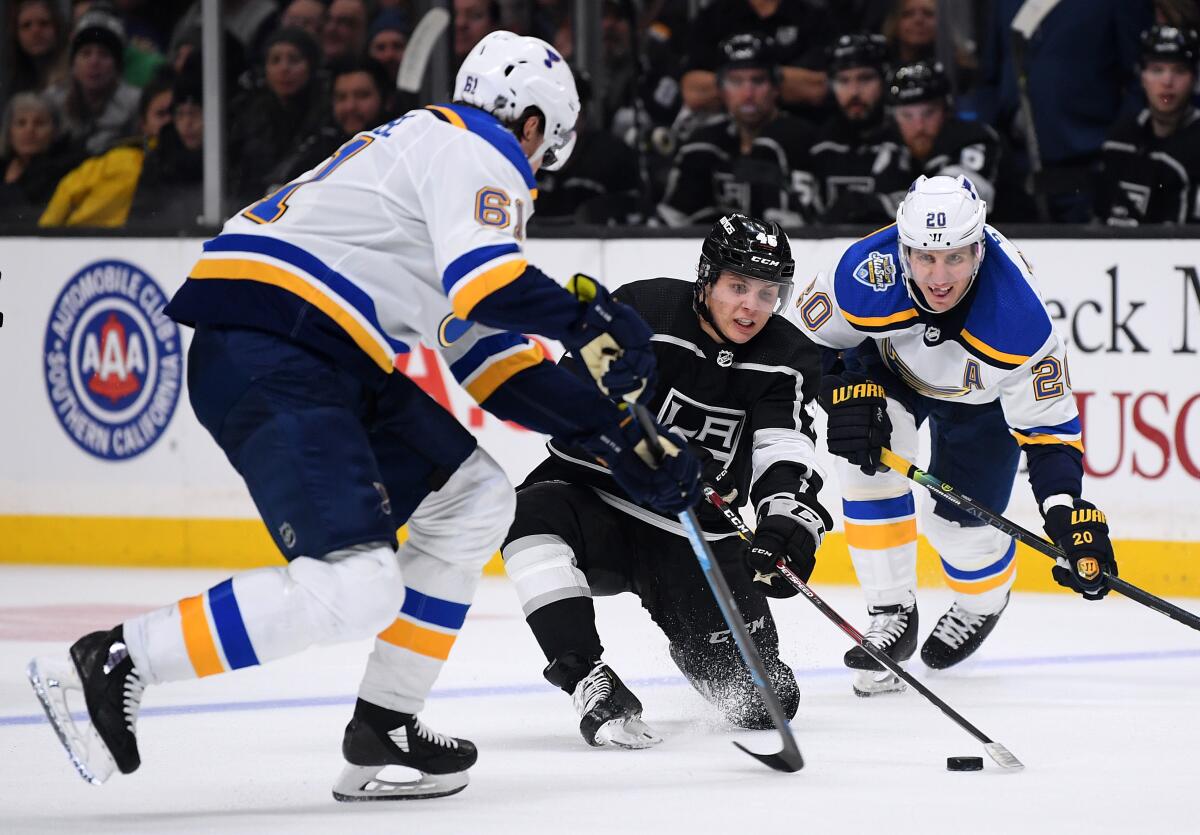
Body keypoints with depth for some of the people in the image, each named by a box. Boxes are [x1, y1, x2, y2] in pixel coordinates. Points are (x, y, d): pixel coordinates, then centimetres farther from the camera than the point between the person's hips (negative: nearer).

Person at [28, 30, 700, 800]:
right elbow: (486, 282, -20)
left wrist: (617, 434, 24)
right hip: (269, 358, -11)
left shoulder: (436, 148, 30)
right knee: (355, 587, -20)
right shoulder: (481, 150, -1)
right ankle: (113, 664, -15)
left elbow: (491, 357, 28)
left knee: (474, 498, 17)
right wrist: (591, 320, -7)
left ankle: (382, 726, 15)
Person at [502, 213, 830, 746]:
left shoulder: (788, 360, -6)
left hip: (698, 535, 3)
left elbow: (788, 457, -20)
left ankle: (692, 645, 33)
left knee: (767, 702, -4)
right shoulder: (642, 312, -15)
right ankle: (589, 681, -35)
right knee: (535, 513, -39)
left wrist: (789, 523, -41)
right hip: (598, 504, -3)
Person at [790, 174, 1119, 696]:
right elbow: (807, 338, -17)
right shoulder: (866, 273, -38)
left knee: (961, 523, -1)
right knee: (869, 461, -24)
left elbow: (1048, 424, -32)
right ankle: (892, 614, -7)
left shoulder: (1018, 317, -41)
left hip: (982, 394, -1)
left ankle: (984, 601, 37)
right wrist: (844, 394, -32)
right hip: (886, 366, 1)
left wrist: (1067, 509, -44)